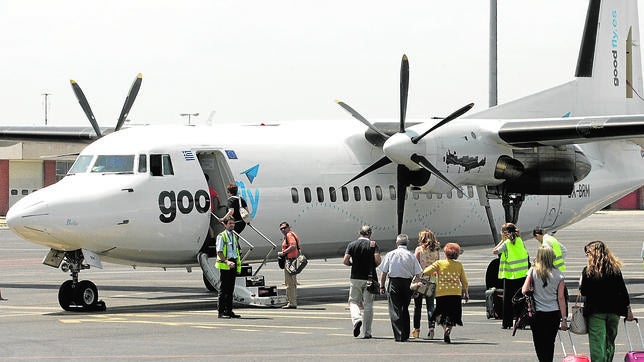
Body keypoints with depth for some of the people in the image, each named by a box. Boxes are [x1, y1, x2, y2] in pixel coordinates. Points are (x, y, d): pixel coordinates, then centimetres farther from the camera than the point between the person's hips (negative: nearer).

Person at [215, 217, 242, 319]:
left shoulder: (235, 237, 18)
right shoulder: (221, 236, -4)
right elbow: (219, 252, -11)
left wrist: (238, 266, 15)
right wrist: (227, 261, -25)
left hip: (233, 264, 7)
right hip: (224, 265, -7)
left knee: (231, 289, 9)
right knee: (223, 289, -7)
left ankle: (229, 310, 13)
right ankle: (221, 311, -6)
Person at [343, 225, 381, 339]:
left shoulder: (352, 244, 1)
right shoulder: (373, 244, -2)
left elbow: (345, 261, -7)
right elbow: (378, 260, -14)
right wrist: (374, 265, 8)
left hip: (356, 278, 0)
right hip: (369, 278, 0)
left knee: (353, 301, 10)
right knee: (368, 305, 6)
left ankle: (356, 319, -19)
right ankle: (367, 332, 5)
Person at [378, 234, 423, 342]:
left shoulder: (390, 254, 1)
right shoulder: (411, 256, 1)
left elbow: (384, 272, 0)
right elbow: (418, 274, -1)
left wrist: (382, 286, 7)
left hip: (394, 282, -2)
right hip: (408, 283, 2)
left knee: (395, 310, 0)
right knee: (405, 309, 16)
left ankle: (398, 336, -9)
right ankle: (405, 335, 19)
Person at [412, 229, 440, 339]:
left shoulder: (419, 249, -5)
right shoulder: (436, 250, 5)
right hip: (432, 280, 3)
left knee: (417, 305, 8)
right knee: (430, 305, 5)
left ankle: (416, 329, 11)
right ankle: (431, 327, -9)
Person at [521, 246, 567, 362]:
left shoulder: (533, 271, -5)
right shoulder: (558, 274, -3)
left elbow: (524, 290, -12)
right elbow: (561, 298, -4)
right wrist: (564, 319, 0)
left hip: (537, 313, -1)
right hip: (554, 313, 1)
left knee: (539, 344, 4)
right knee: (550, 343, 15)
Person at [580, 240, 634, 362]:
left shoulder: (588, 270, -9)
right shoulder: (615, 269, 3)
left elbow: (584, 292, -8)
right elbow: (623, 291, 6)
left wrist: (581, 284, 13)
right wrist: (628, 310, 13)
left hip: (595, 312, -4)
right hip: (613, 311, 4)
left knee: (597, 344, -4)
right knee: (610, 343, 16)